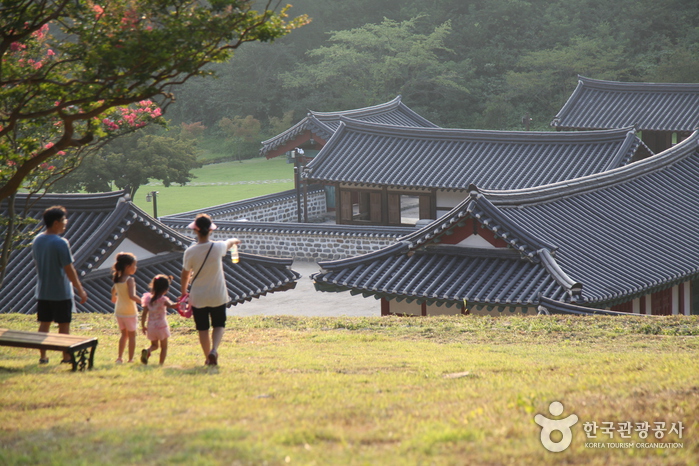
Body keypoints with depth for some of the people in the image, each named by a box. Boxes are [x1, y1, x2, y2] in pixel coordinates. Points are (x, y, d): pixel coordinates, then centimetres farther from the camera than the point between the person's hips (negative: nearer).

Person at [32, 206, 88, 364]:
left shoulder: (37, 240, 4)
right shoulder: (61, 243, -19)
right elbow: (69, 269, -18)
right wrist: (80, 290, -11)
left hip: (42, 291, 6)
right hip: (61, 292, -6)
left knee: (44, 323, 11)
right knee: (64, 324, 3)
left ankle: (43, 356, 14)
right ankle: (66, 357, 9)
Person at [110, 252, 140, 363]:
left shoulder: (117, 279, 4)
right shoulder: (129, 280, -19)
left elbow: (113, 289, 24)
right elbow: (131, 296, -30)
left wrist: (114, 298, 43)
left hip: (119, 311, 7)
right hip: (129, 311, -7)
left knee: (124, 334, 19)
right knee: (132, 335, 4)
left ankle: (120, 357, 13)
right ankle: (130, 359, 5)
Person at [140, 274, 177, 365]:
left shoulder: (148, 298, 1)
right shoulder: (163, 299, -14)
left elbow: (144, 314, 3)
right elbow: (171, 306, -34)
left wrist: (143, 326, 11)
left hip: (151, 327, 4)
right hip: (162, 326, -4)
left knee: (154, 345, 20)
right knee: (164, 347, 10)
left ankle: (147, 351, -11)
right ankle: (161, 364, 2)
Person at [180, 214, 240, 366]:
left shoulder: (190, 252, -14)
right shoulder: (218, 247, -12)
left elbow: (185, 275, -3)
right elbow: (229, 243, 14)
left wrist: (183, 291, 16)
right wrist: (234, 240, 39)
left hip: (198, 297, 0)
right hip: (218, 296, 0)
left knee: (203, 329, 14)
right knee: (219, 325, 14)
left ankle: (208, 358, 19)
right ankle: (214, 350, -10)